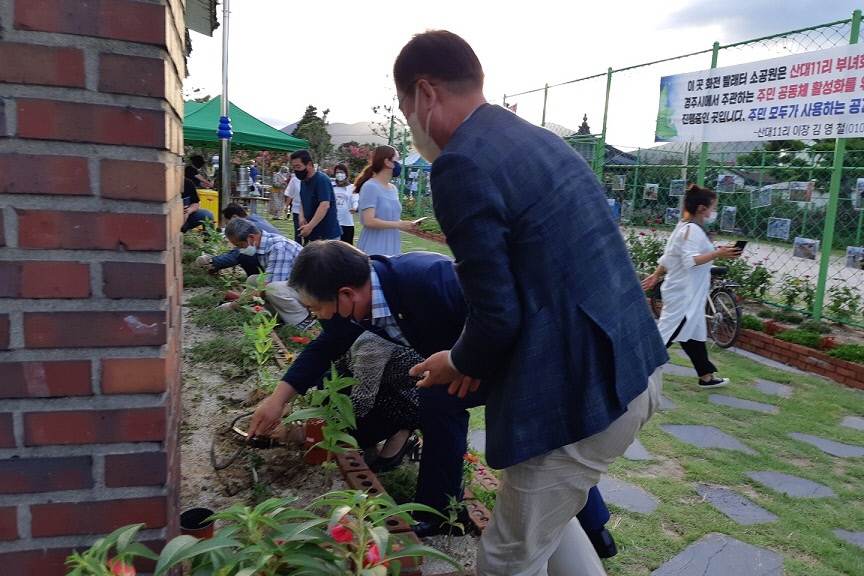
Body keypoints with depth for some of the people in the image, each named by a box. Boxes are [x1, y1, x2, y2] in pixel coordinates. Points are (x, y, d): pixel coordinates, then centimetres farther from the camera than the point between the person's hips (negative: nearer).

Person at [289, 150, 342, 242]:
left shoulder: (322, 180, -14)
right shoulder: (303, 182, 12)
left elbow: (324, 206, -24)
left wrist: (310, 226, -31)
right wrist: (301, 216, -1)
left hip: (327, 235, -8)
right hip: (312, 235, 8)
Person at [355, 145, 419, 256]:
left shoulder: (394, 189, 13)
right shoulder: (370, 187, -11)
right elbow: (369, 221, -20)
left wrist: (404, 224, 6)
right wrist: (398, 224, -15)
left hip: (392, 247, 7)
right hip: (374, 248, -7)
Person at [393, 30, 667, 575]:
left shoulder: (461, 164, -17)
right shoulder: (540, 139, 12)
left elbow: (497, 314, -18)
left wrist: (459, 363, 4)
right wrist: (479, 359, 15)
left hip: (582, 392, -9)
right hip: (632, 369, 9)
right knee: (545, 516, 28)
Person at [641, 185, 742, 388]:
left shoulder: (683, 227, 15)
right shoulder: (693, 230, -16)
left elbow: (667, 257, 20)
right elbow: (690, 260, -26)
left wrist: (656, 276, 24)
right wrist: (717, 253, -29)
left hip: (687, 294, 11)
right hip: (684, 293, -11)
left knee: (696, 333, 15)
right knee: (668, 333, -7)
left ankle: (706, 376, 24)